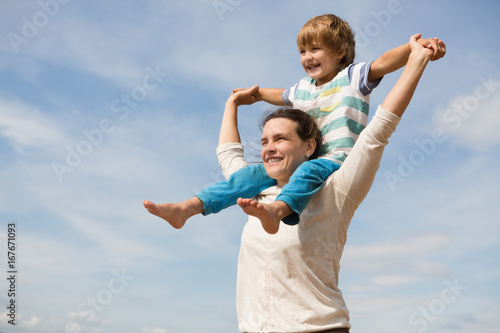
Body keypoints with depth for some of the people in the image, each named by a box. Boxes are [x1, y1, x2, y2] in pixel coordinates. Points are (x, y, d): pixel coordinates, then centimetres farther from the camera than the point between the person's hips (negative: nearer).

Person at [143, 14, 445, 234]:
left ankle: (277, 210, -69)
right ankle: (187, 208, -13)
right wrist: (257, 93, 54)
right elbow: (283, 97, 44)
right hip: (303, 162, 7)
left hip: (340, 162, -6)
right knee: (253, 174, -7)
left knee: (309, 171, -39)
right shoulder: (303, 88, 21)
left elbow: (383, 63, -14)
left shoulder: (353, 77, 3)